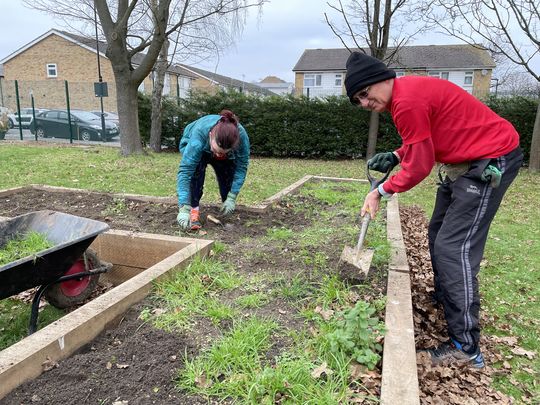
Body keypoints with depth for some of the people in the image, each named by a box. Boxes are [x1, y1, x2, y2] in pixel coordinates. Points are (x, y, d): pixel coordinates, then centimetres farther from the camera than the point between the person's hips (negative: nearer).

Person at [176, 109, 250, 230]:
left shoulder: (242, 136, -39)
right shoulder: (198, 135, -46)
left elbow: (241, 167, -27)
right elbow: (184, 171, -46)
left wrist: (232, 198, -31)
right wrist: (183, 209, -51)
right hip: (191, 145, -2)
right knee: (197, 167, -33)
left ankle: (229, 212, 13)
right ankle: (194, 209, -25)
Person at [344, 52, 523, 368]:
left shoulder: (407, 101, -24)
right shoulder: (407, 93, 7)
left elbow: (419, 166, -19)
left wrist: (381, 192, -8)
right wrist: (395, 156, 5)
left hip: (491, 161, -11)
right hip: (464, 161, 11)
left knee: (454, 249, -13)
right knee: (439, 237, 16)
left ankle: (466, 348, -6)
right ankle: (444, 304, 33)